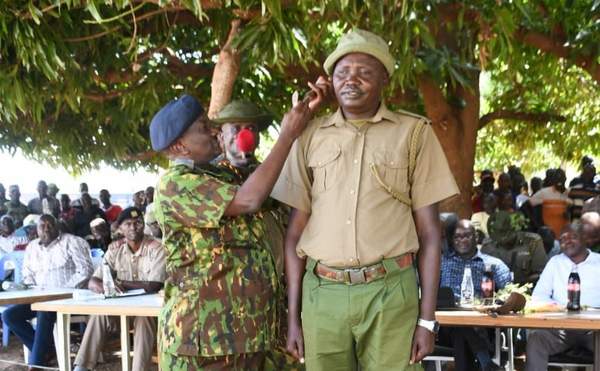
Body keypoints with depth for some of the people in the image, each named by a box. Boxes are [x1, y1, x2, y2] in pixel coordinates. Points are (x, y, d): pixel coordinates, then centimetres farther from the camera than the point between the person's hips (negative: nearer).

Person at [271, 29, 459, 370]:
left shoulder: (414, 132, 3)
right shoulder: (311, 136, 8)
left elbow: (429, 231, 2)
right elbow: (296, 231, 9)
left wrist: (427, 318, -3)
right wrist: (293, 315, 5)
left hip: (389, 293, -2)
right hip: (321, 294, 2)